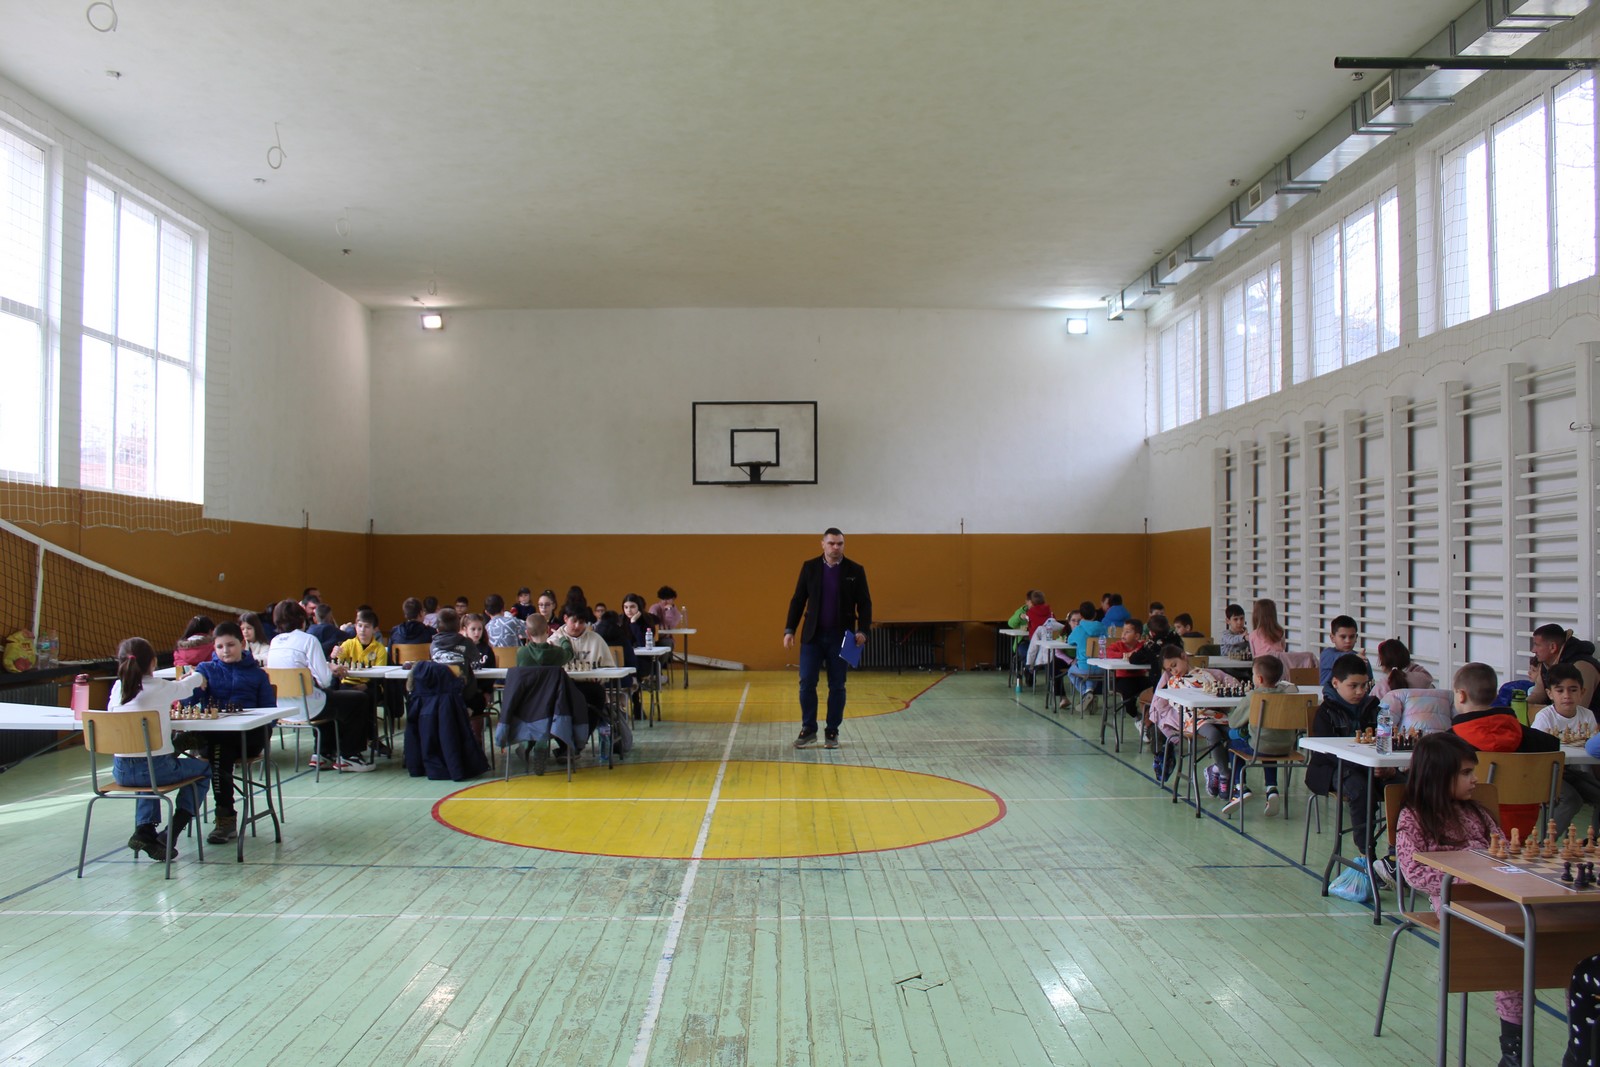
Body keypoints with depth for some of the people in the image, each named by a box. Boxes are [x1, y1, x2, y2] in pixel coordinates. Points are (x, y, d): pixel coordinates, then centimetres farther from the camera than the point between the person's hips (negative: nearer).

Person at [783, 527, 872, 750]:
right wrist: (789, 629, -1)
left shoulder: (855, 570, 0)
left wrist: (862, 630, -11)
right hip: (812, 636, 1)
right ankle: (808, 730, 12)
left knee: (837, 686, 4)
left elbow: (864, 604, 1)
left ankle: (832, 732, 14)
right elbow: (798, 600, 5)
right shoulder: (809, 567, 3)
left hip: (841, 637, -1)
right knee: (807, 683, -1)